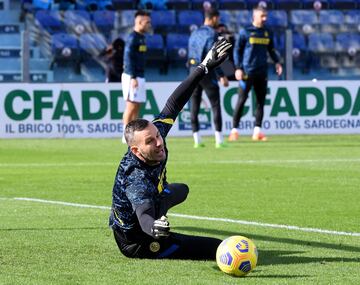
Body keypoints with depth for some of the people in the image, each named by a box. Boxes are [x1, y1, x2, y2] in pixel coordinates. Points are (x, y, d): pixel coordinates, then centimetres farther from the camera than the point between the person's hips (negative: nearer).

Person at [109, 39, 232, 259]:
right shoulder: (138, 179, -40)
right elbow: (144, 218, -52)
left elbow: (172, 106, -8)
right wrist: (154, 227, -76)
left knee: (180, 190, 40)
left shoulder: (156, 132, -17)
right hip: (136, 243, -8)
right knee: (220, 248, -14)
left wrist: (204, 67, -10)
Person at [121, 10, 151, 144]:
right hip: (132, 77, -9)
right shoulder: (133, 38, -13)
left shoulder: (141, 37, 16)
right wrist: (133, 77, -22)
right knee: (131, 105, -7)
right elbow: (128, 57, -18)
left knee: (137, 106, 8)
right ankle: (127, 136, -4)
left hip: (139, 77, 9)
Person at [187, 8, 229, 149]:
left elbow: (190, 55, 14)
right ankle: (219, 140, -8)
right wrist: (222, 76, -16)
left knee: (194, 106, 6)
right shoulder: (212, 33, -9)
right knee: (215, 106, -2)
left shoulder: (195, 33, 14)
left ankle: (197, 140, 5)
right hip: (207, 73, -7)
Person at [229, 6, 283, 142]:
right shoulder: (245, 32, -3)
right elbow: (237, 50, -2)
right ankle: (234, 130, -1)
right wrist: (238, 68, -11)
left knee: (261, 101, 4)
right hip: (247, 71, -5)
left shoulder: (268, 32, 11)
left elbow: (271, 49, 19)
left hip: (262, 72, 5)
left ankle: (257, 131, 8)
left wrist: (277, 62, 2)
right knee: (241, 100, -5)